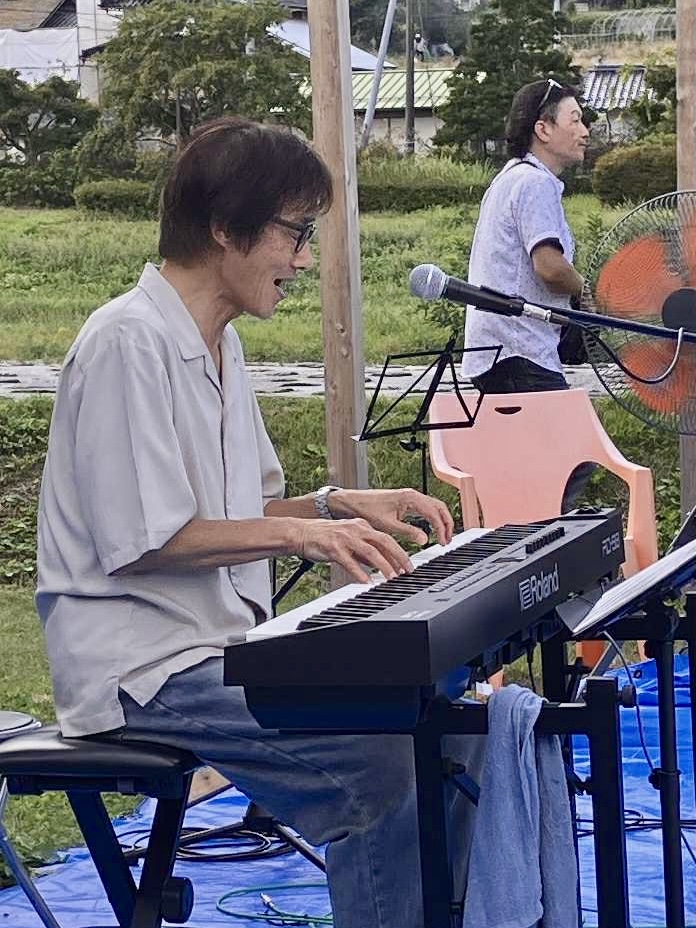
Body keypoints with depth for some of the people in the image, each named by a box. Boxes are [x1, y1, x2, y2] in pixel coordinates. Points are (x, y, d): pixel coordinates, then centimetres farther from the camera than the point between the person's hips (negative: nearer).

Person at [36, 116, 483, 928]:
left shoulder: (220, 345, 16)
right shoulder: (129, 342, -15)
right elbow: (138, 542, -18)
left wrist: (337, 506, 5)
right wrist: (297, 532, -20)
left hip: (227, 642, 10)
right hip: (142, 668, -10)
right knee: (378, 767, -26)